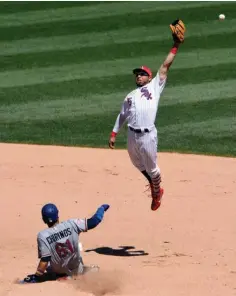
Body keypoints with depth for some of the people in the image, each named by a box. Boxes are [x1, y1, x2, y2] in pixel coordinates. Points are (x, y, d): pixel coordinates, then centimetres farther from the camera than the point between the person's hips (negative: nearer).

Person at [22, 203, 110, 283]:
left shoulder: (42, 236, -24)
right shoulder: (71, 224, -20)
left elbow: (45, 260, -26)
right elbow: (93, 221, -14)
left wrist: (36, 276, -19)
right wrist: (102, 208, 4)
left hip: (58, 272, -4)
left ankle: (61, 277, 1)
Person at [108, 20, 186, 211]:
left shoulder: (155, 87, 6)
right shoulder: (130, 96, 18)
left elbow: (165, 67, 0)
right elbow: (122, 115, 19)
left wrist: (176, 46, -6)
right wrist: (114, 134, 12)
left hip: (147, 135, -5)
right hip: (132, 135, 5)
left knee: (151, 167, 6)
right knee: (138, 164, 19)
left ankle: (157, 192, 29)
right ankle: (153, 184, 43)